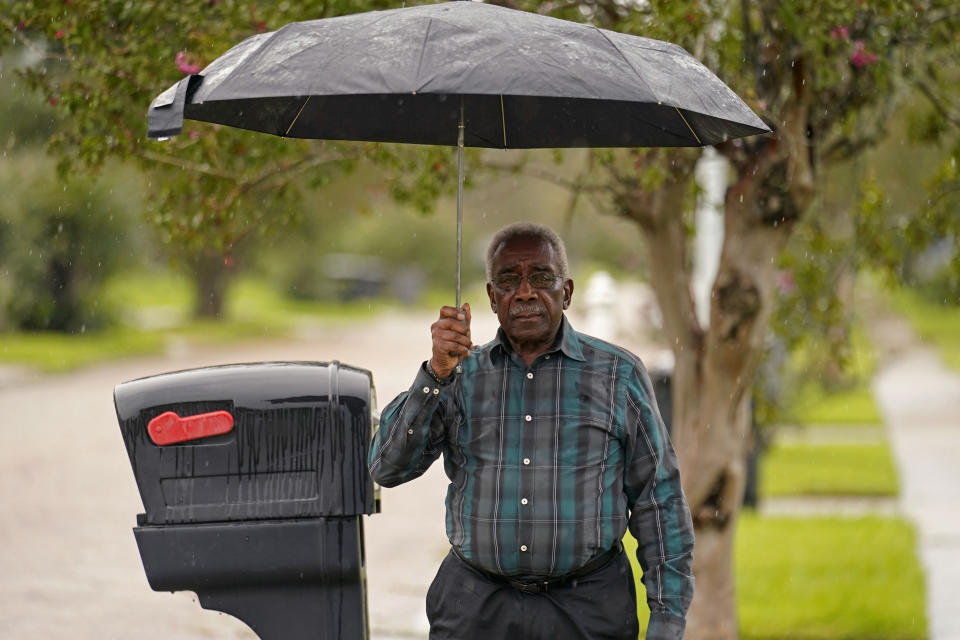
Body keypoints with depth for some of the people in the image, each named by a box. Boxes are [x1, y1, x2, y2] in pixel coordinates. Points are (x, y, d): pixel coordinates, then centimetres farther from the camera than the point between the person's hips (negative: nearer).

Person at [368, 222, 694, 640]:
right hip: (477, 606, 1)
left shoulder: (618, 375, 4)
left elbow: (658, 501, 4)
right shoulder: (461, 377, 8)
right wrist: (437, 371, -14)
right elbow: (388, 467, -3)